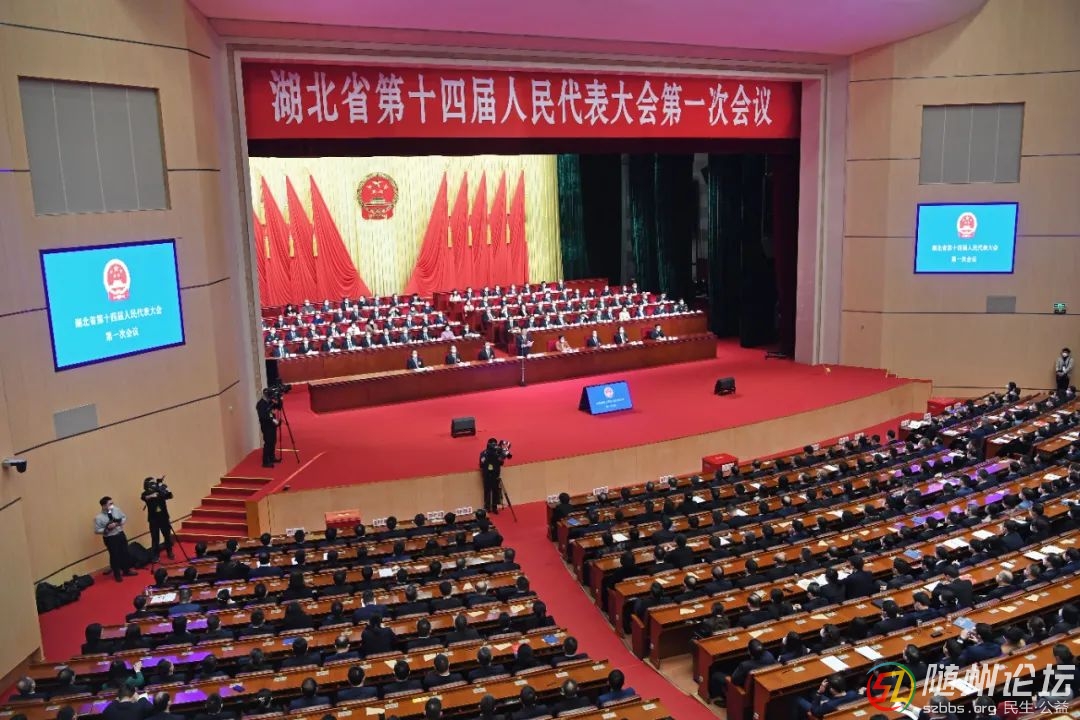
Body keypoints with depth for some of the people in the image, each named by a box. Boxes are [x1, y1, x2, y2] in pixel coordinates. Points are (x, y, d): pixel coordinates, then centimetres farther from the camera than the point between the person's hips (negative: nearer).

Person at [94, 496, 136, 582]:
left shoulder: (116, 510, -6)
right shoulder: (98, 517, -18)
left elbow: (124, 517, 8)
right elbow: (97, 530, -14)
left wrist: (120, 523, -12)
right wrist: (107, 528, -27)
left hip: (120, 535, 5)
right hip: (110, 538, -5)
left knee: (125, 553, 16)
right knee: (114, 555, 6)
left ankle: (127, 570, 36)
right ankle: (117, 574, 27)